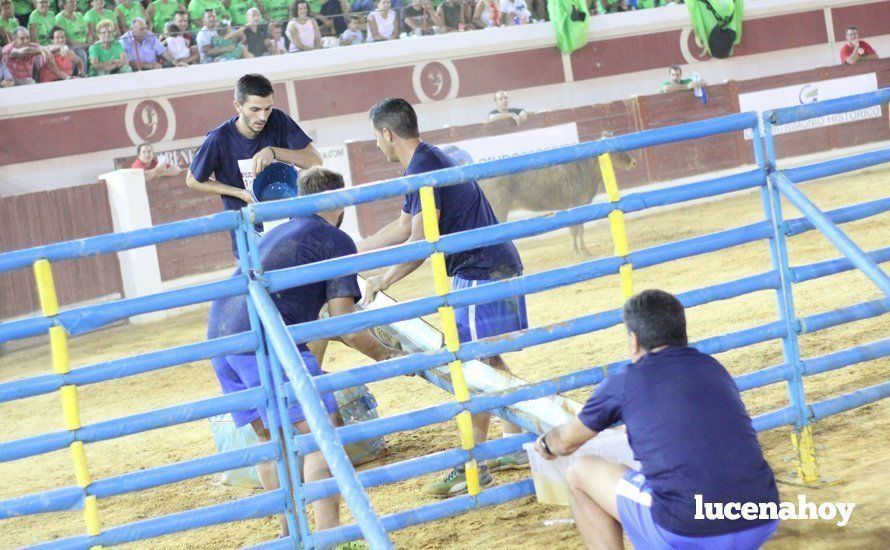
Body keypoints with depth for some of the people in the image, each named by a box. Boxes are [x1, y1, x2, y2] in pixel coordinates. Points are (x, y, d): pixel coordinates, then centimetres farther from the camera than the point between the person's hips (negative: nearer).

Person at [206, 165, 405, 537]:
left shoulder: (278, 233, 30)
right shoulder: (336, 241, 5)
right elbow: (343, 324, -4)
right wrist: (383, 355, 12)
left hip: (221, 337, 9)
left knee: (268, 435, 20)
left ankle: (290, 533, 27)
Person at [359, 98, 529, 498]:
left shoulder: (423, 168, -16)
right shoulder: (429, 160, 17)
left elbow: (420, 242, -20)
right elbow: (403, 226, 26)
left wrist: (383, 281, -9)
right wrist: (349, 253, 29)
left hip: (481, 272, -10)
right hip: (496, 266, 10)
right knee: (487, 361, 16)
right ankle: (517, 446, 22)